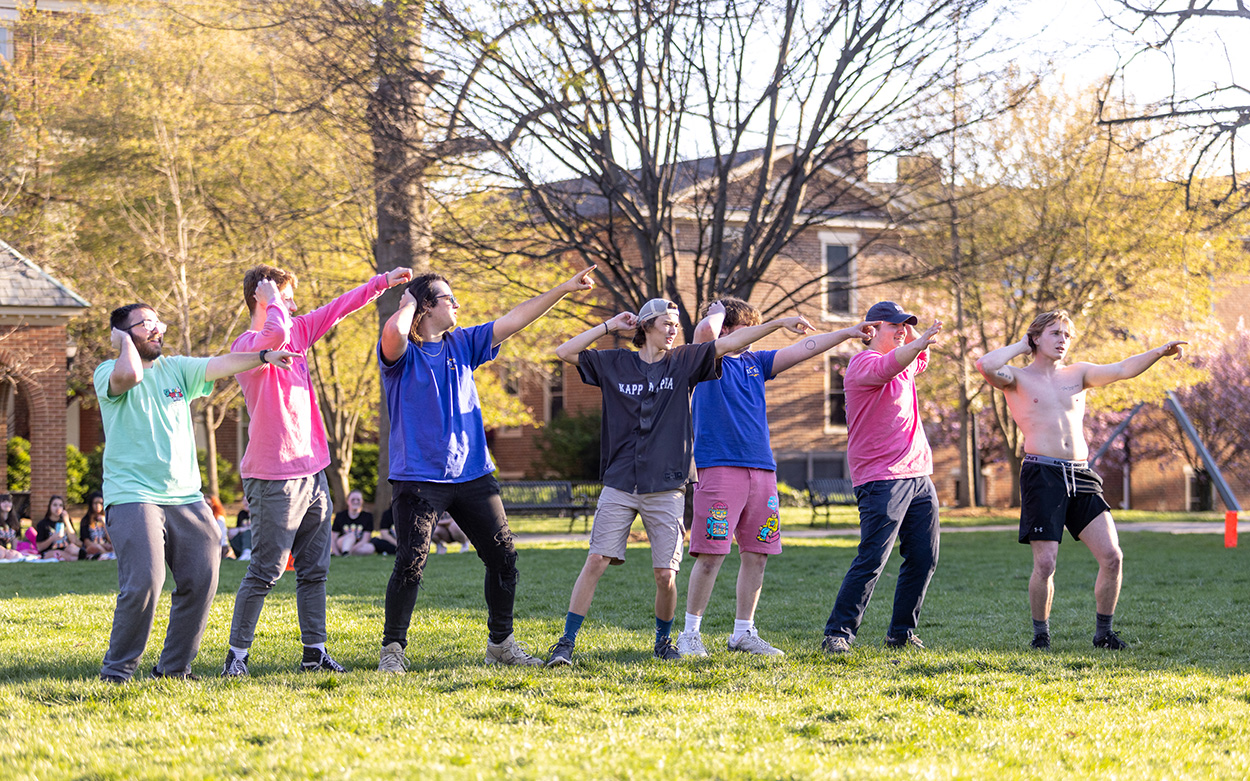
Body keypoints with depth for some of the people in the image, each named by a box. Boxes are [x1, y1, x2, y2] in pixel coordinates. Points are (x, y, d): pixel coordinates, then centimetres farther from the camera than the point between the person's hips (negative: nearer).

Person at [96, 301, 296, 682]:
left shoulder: (176, 368, 15)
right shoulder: (108, 373, -1)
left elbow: (220, 365, 3)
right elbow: (130, 374, -24)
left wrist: (263, 357, -11)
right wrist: (125, 341, -7)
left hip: (185, 495, 6)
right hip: (133, 495, -6)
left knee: (201, 579, -1)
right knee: (144, 581, -18)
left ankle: (174, 667, 13)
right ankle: (117, 669, -3)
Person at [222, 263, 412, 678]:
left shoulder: (297, 332, 12)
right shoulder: (246, 345, -13)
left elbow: (337, 308, 21)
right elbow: (276, 334, -34)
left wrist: (382, 282, 23)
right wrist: (272, 301, -15)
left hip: (311, 473, 8)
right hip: (274, 479, -8)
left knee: (314, 569, 10)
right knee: (265, 571, -6)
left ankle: (315, 651, 15)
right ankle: (237, 652, 1)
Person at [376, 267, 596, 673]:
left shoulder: (462, 344, 12)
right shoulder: (402, 352, -6)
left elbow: (513, 320, 12)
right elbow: (394, 333, -31)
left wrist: (564, 289, 10)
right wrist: (408, 304, -10)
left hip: (472, 473, 6)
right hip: (419, 477, -6)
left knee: (503, 558, 6)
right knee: (410, 564, -11)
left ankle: (501, 643, 20)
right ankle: (392, 648, 2)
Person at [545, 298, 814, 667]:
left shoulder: (684, 361, 8)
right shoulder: (615, 363, 7)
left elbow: (729, 342, 3)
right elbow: (564, 352, 4)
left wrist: (779, 322, -3)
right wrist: (608, 326, 2)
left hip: (666, 488, 1)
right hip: (619, 485, -1)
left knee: (666, 574, -1)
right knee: (596, 562, -7)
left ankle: (663, 640, 21)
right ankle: (567, 642, -2)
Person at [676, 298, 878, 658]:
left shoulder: (755, 362, 18)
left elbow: (802, 350, 17)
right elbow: (705, 329, -20)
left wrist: (846, 333, 12)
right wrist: (718, 312, 1)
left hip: (761, 468, 7)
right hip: (719, 466, -7)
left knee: (757, 554, 7)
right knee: (711, 555, -8)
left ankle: (744, 633, 17)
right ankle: (690, 634, 1)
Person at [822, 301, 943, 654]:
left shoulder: (903, 363, 19)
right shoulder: (864, 362, -8)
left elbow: (919, 363, 42)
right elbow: (887, 367, -31)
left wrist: (915, 337, 21)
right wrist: (922, 341, -46)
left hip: (919, 476, 9)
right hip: (882, 478, -9)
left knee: (924, 559, 7)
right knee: (871, 560, -14)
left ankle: (901, 634, 17)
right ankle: (837, 634, -11)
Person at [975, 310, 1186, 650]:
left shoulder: (1077, 374, 18)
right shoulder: (1018, 379, 4)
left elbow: (1122, 370, 6)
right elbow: (985, 365, -16)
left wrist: (1159, 352, -9)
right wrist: (1022, 346, -1)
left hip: (1080, 476, 5)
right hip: (1041, 473, -5)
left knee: (1112, 557, -4)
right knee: (1045, 563, -9)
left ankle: (1103, 633, 11)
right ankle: (1041, 634, 11)